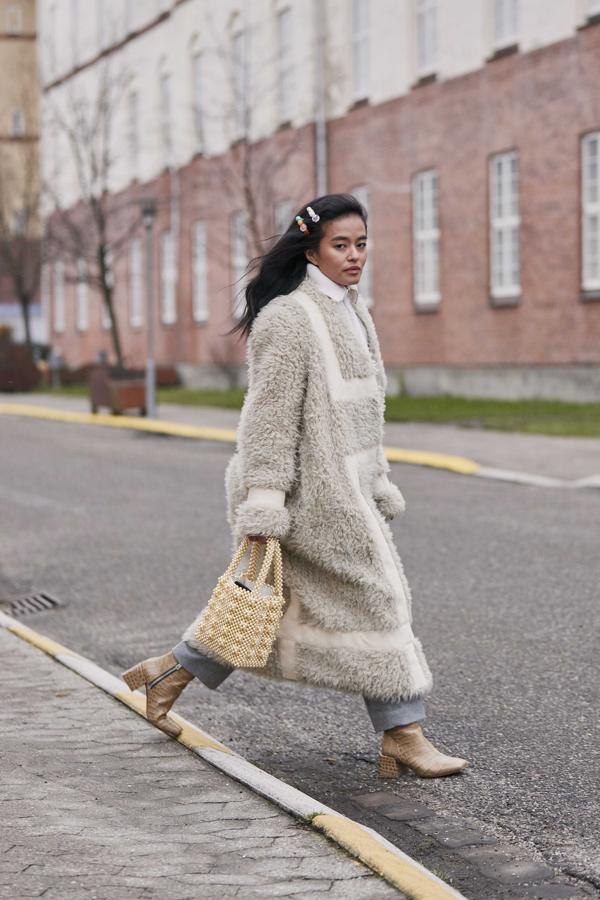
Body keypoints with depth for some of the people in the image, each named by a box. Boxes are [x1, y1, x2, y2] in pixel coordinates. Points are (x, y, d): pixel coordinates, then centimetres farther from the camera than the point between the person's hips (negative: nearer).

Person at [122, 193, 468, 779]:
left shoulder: (352, 313, 16)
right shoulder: (289, 319, -14)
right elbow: (270, 417, -18)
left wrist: (377, 489, 21)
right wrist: (263, 510, -21)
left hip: (343, 485, 10)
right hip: (313, 488, -10)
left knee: (270, 599, 14)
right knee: (377, 596, -7)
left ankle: (170, 672, 27)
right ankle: (402, 737, 1)